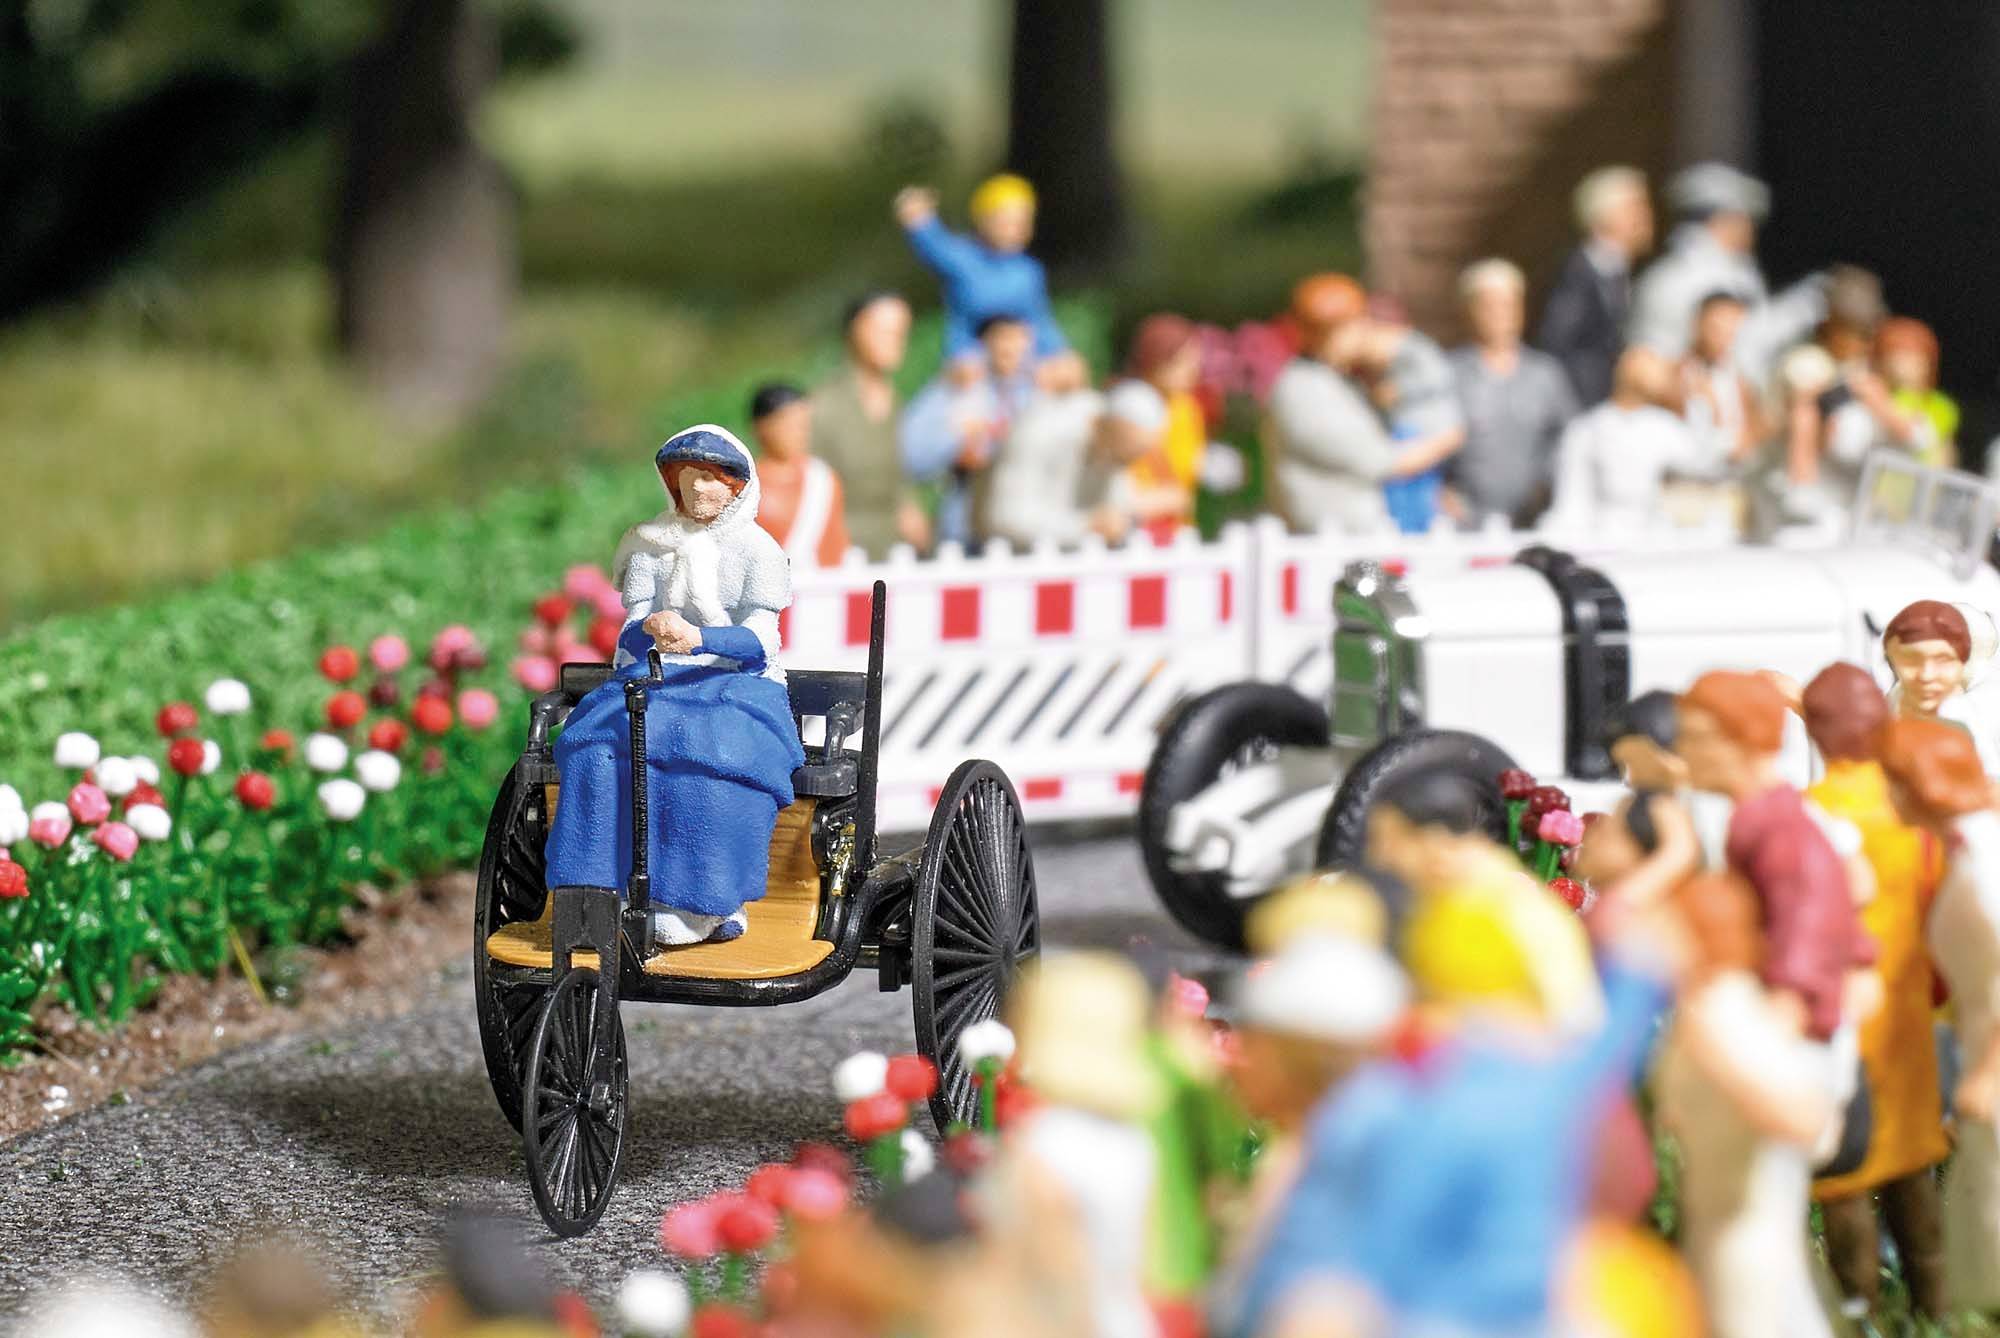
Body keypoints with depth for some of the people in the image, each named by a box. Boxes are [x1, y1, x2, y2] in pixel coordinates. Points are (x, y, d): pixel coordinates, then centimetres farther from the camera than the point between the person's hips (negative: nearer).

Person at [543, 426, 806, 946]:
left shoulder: (758, 550, 4)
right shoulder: (648, 543, 13)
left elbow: (760, 639, -9)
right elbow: (630, 634, 4)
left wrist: (699, 638, -29)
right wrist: (651, 627, -23)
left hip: (739, 683, -2)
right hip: (655, 680, 2)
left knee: (719, 755, -37)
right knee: (603, 744, -31)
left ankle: (696, 903, -31)